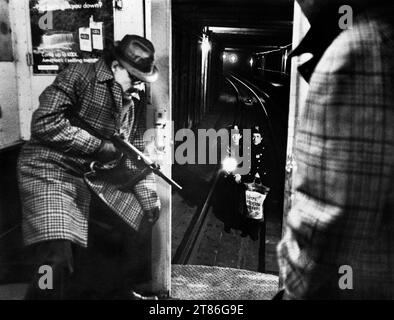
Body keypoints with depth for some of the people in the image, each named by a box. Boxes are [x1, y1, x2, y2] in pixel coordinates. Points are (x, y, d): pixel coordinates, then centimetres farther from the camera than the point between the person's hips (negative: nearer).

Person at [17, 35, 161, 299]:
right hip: (51, 172, -7)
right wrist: (100, 146, -19)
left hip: (97, 178, 8)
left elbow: (136, 153, 13)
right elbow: (45, 124, -22)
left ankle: (111, 292, 37)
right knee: (57, 260, -24)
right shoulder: (79, 76, -12)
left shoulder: (135, 98, 9)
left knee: (138, 227, 16)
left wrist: (149, 195, 5)